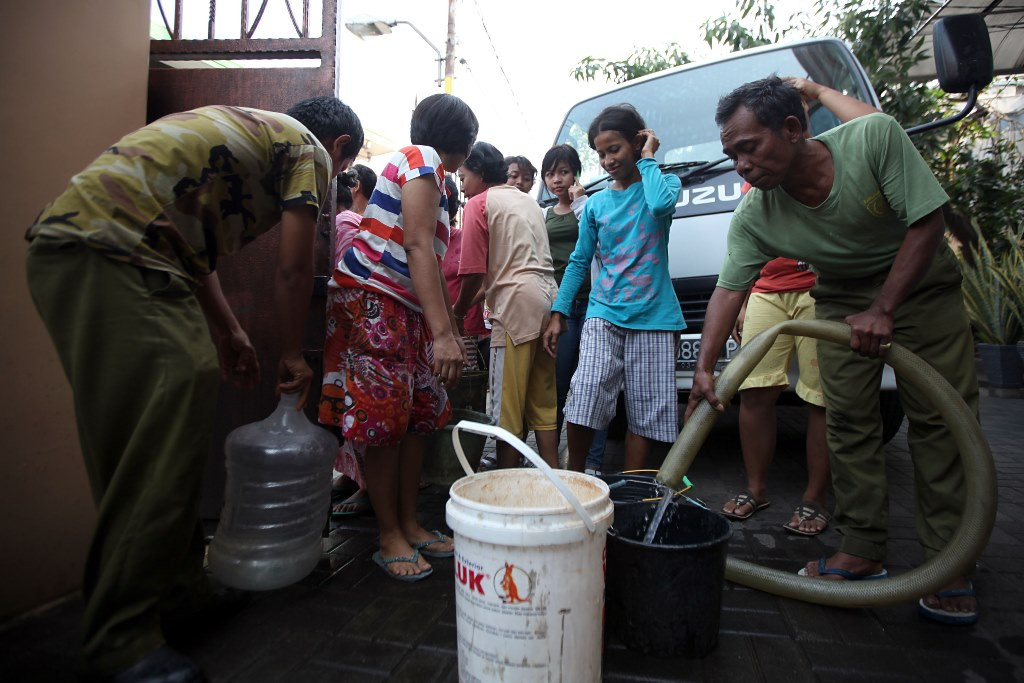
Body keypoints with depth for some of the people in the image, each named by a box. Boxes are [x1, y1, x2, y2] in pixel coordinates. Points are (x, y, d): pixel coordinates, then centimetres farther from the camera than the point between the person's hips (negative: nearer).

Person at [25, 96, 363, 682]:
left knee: (142, 439, 13)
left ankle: (180, 575, 26)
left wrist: (228, 331, 32)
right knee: (158, 444, -9)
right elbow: (294, 269, -1)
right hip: (115, 258, -10)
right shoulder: (308, 149, 5)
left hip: (65, 241, 10)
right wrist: (294, 355, 12)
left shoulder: (241, 128, 31)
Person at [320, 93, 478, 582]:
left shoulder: (432, 173, 24)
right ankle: (390, 538, 8)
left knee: (421, 415, 8)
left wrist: (453, 332, 22)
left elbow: (432, 262, 23)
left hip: (405, 305, 10)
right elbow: (417, 246, -18)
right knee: (386, 418, -5)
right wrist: (443, 334, -24)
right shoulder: (422, 158, -6)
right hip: (371, 297, -10)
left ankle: (410, 524, 20)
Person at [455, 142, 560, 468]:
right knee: (544, 405, 11)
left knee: (508, 409, -3)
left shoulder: (479, 203, 2)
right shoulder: (527, 200, 24)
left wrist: (458, 313, 9)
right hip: (548, 295, 8)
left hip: (516, 301, -8)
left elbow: (474, 271, -5)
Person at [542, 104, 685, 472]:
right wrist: (558, 314, 5)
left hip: (653, 317, -1)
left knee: (645, 413, 1)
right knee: (584, 398, -15)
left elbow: (661, 204, -20)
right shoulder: (596, 204, 13)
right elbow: (579, 262, 13)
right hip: (604, 312, 2)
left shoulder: (664, 181, 7)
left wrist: (647, 159, -4)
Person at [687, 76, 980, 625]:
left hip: (921, 282, -2)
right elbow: (729, 289, -18)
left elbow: (927, 222, -22)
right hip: (842, 296, 2)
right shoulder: (753, 217, -20)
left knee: (941, 418, -5)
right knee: (848, 421, -3)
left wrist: (882, 311, -25)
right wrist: (704, 367, -29)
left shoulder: (875, 137, -27)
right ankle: (862, 553, 7)